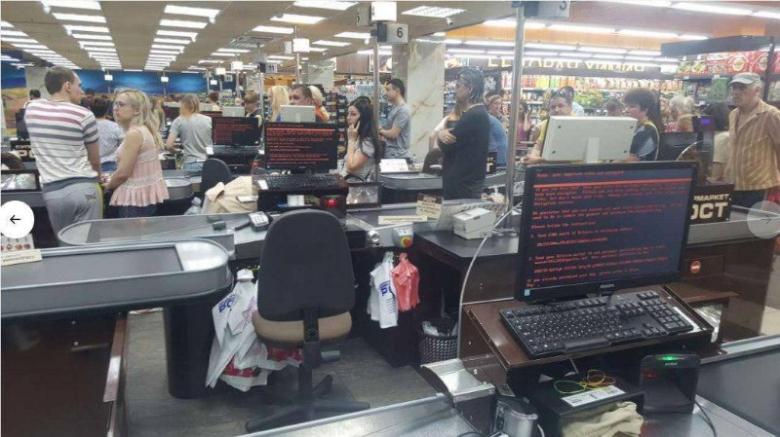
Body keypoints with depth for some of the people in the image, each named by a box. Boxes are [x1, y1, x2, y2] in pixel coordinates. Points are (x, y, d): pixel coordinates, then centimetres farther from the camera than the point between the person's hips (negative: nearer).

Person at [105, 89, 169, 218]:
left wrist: (107, 186, 1)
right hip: (148, 192, 9)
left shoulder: (134, 133, -18)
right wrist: (112, 179, 19)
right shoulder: (144, 130, 11)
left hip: (137, 197, -9)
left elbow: (123, 173, -17)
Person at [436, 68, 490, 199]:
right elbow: (456, 138, 11)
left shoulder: (474, 116, -20)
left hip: (463, 186, -10)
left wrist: (442, 134, 2)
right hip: (466, 182, 10)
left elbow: (446, 146, -19)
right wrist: (444, 133, -10)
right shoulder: (476, 113, 15)